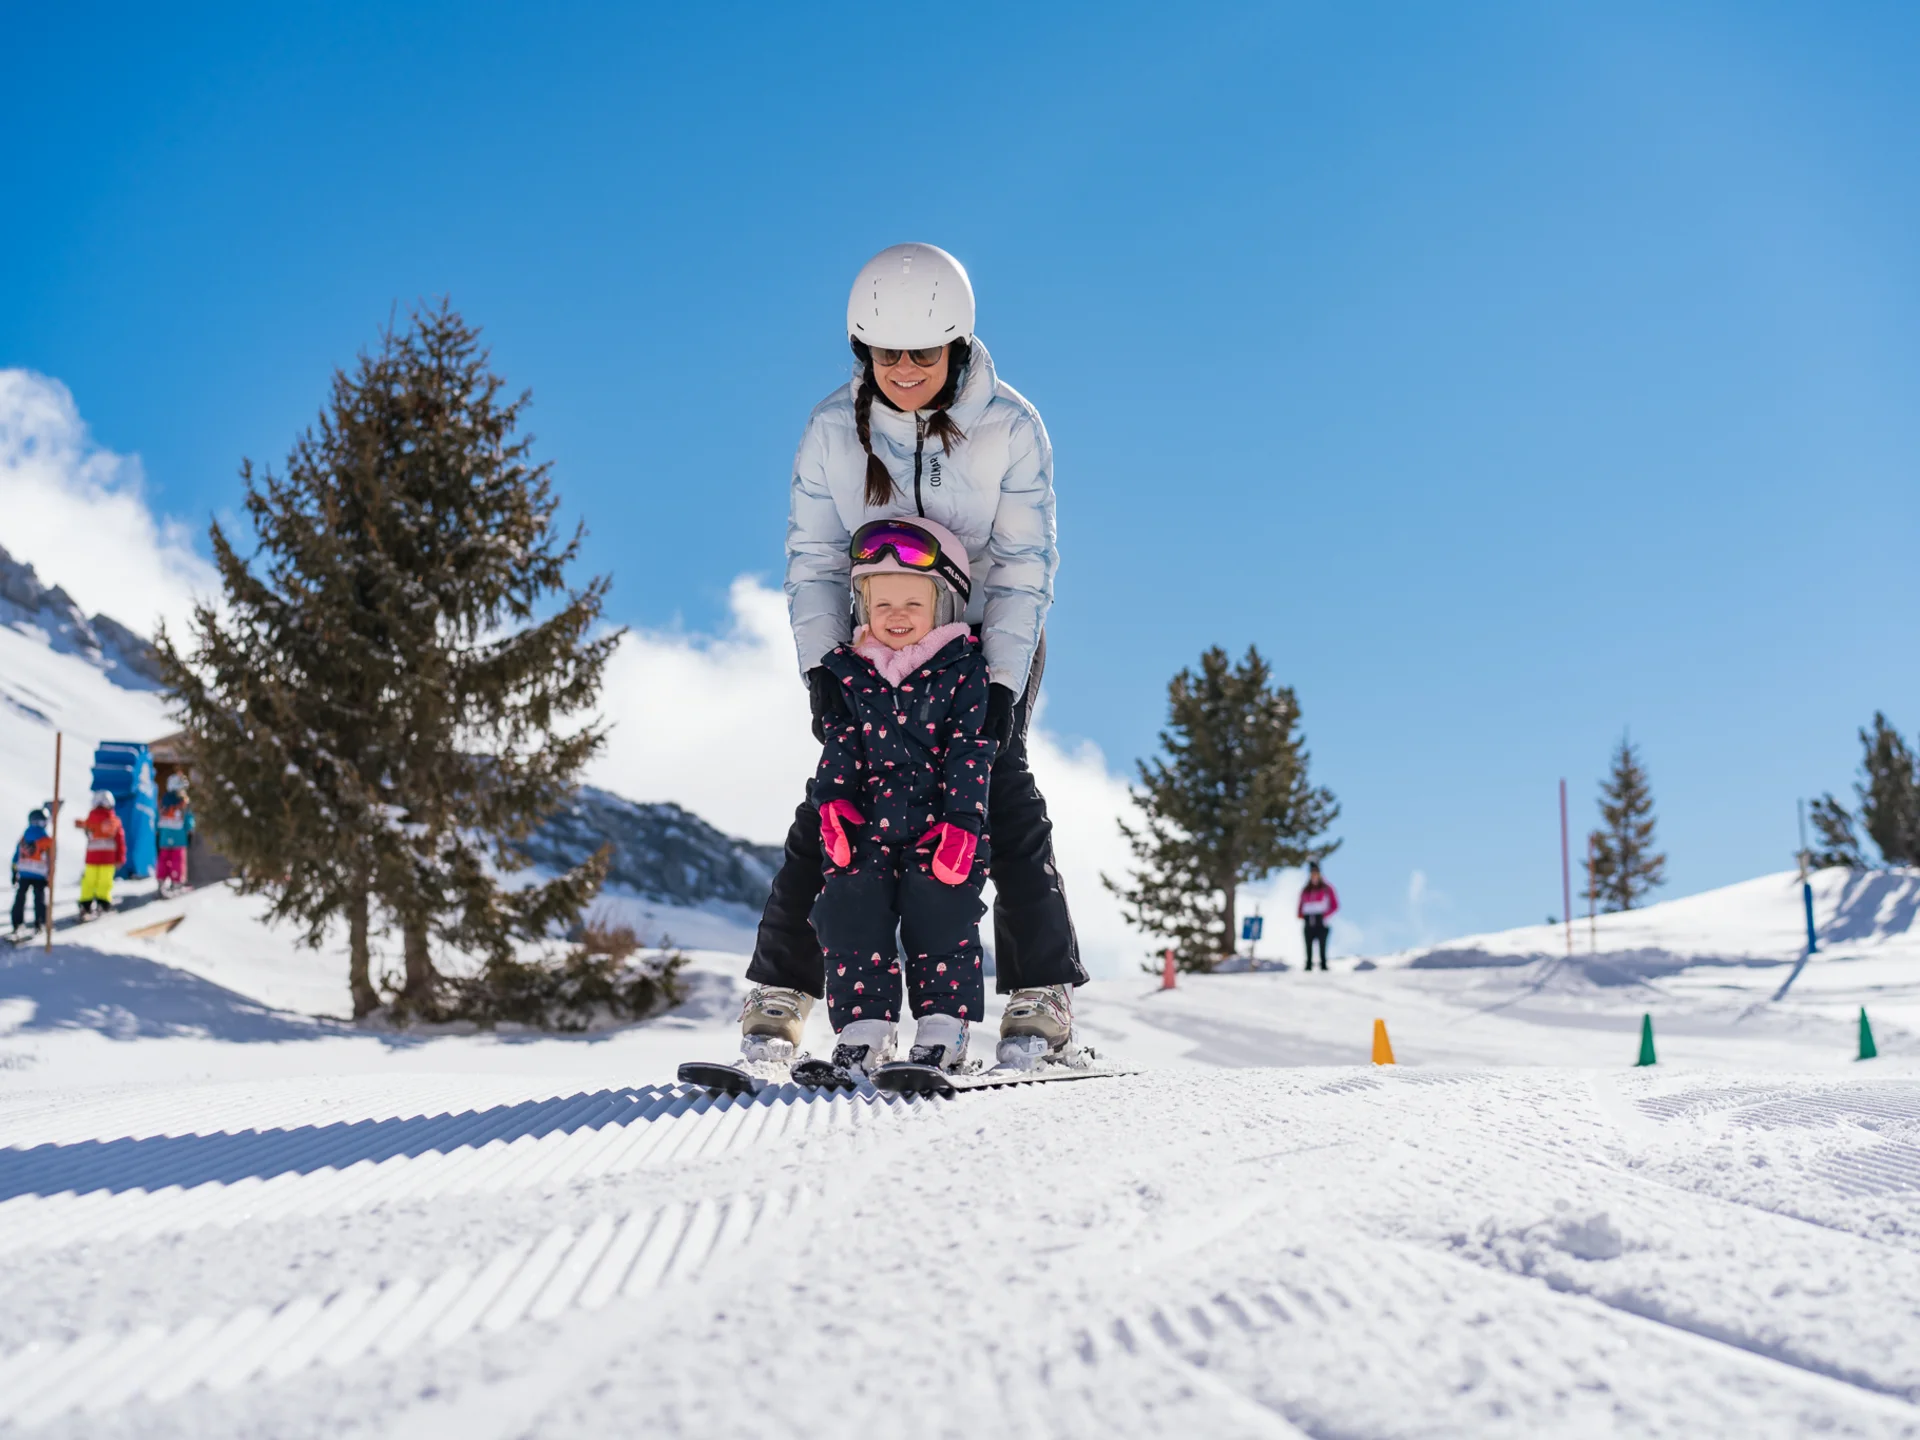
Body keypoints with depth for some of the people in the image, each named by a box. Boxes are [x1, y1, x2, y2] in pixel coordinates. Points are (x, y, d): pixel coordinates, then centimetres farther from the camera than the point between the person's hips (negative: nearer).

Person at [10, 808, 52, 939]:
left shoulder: (23, 838, 7)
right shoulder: (47, 841, -5)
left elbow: (16, 858, 10)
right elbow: (50, 860, -6)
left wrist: (14, 874, 17)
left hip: (23, 874, 3)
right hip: (39, 875, -3)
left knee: (20, 900, 8)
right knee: (39, 899, 8)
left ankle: (18, 925, 6)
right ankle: (40, 924, 11)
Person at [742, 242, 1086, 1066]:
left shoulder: (1010, 427, -19)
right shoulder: (833, 428, -15)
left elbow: (1024, 565, -16)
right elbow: (812, 559, -10)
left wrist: (1001, 685, -24)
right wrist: (822, 669, -21)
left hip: (994, 635, -1)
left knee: (1001, 787, -11)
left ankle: (1041, 997, -3)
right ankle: (778, 992, 1)